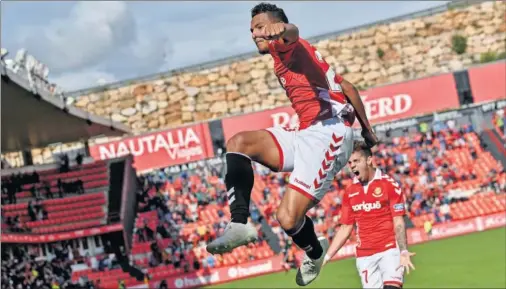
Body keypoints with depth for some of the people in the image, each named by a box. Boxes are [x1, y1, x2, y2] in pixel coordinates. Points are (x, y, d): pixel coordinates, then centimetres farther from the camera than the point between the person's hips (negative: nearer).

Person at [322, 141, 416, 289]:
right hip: (364, 256, 4)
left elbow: (398, 223, -6)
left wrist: (403, 251, -21)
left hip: (390, 250, -4)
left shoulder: (389, 185, -3)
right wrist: (326, 256, 8)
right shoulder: (350, 192, 11)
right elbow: (345, 228, 15)